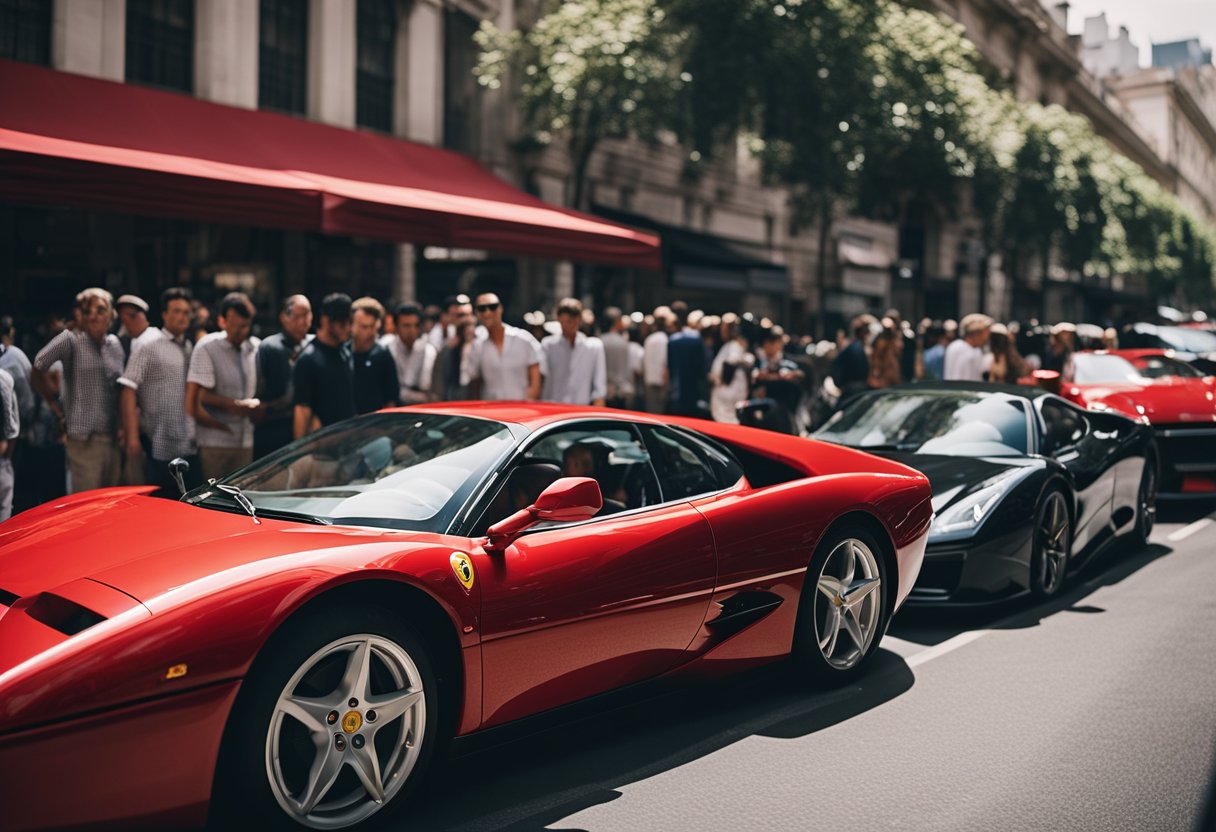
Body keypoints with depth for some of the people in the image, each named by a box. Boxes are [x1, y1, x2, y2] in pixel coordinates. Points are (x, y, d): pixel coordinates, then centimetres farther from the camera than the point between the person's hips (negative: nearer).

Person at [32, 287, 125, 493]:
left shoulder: (114, 344, 12)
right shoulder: (70, 340, -4)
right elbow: (37, 373, -1)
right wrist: (58, 411, 2)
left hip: (113, 438, 5)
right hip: (84, 439, -5)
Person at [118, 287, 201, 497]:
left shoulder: (189, 347, 15)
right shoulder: (148, 344, -5)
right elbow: (128, 390, -12)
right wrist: (132, 437, -18)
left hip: (190, 446, 6)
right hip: (160, 446, -6)